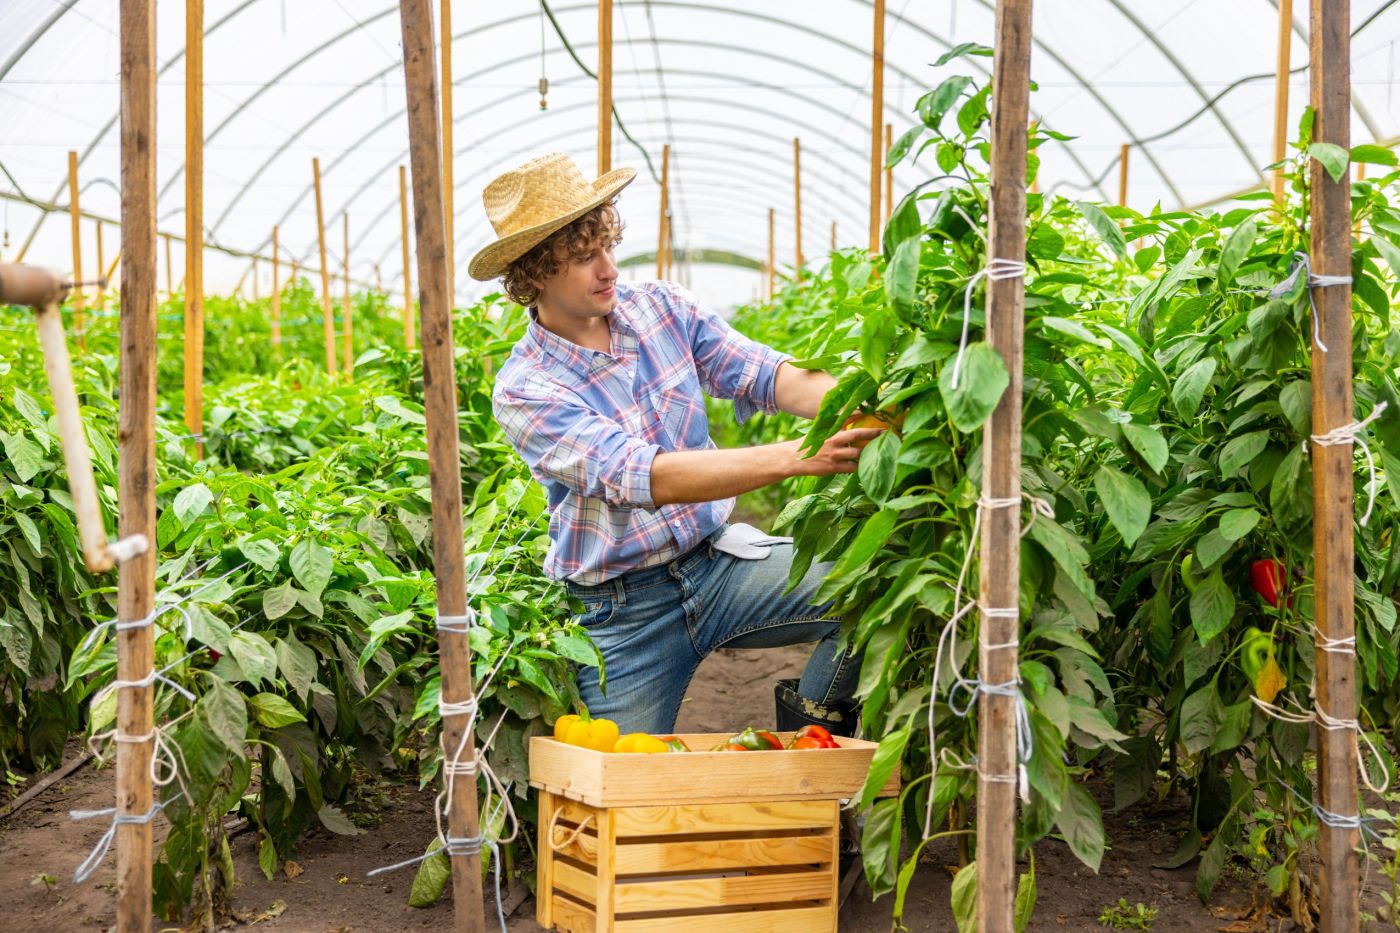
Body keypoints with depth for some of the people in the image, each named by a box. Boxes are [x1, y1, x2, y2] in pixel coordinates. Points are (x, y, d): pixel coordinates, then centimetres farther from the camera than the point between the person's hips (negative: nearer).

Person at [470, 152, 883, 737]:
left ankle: (810, 715, 8)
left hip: (719, 557, 3)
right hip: (624, 611, -3)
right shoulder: (525, 390, -16)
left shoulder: (662, 307, 1)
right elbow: (643, 476, -29)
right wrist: (795, 457, -40)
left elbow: (765, 375, -11)